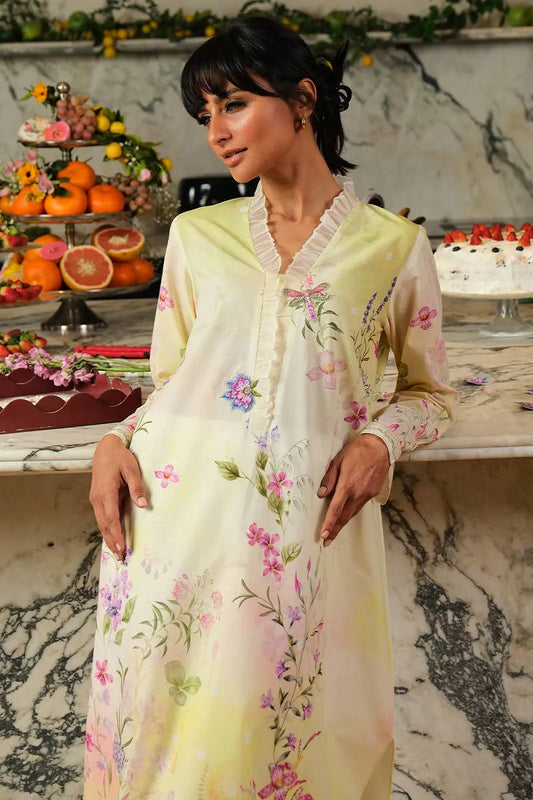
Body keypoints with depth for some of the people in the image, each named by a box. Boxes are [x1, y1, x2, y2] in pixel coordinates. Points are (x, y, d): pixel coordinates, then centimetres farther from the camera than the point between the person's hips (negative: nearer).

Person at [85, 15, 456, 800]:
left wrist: (380, 439, -7)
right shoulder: (197, 234, 11)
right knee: (166, 728, 8)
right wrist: (118, 440, -3)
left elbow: (430, 392, 12)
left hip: (306, 528, -2)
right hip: (172, 516, 3)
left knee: (275, 736, 4)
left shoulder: (393, 246, 3)